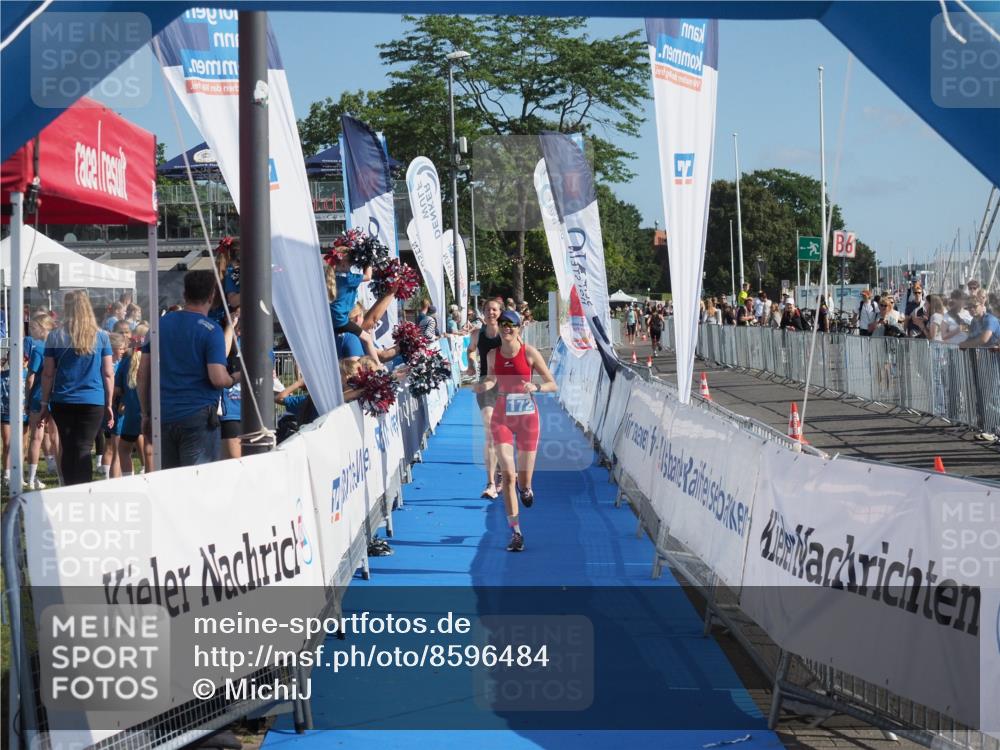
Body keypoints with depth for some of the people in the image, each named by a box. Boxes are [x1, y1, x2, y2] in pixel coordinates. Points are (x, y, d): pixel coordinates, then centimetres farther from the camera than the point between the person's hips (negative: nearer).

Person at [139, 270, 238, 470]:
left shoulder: (161, 324, 9)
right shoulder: (211, 331, -7)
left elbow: (143, 373, 10)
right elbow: (218, 379, -16)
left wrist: (146, 414, 17)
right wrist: (235, 378, 6)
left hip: (163, 416, 5)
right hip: (198, 415, -5)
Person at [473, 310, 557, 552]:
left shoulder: (529, 353, -7)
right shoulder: (493, 355, 0)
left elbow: (553, 385, -5)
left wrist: (535, 388, -24)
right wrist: (483, 386, -5)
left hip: (527, 416, -1)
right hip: (502, 417, 1)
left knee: (524, 480, 4)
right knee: (508, 474, -12)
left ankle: (525, 487, 46)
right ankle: (515, 532, -5)